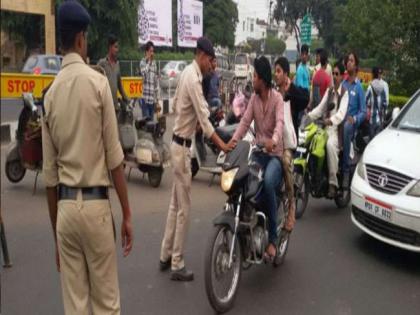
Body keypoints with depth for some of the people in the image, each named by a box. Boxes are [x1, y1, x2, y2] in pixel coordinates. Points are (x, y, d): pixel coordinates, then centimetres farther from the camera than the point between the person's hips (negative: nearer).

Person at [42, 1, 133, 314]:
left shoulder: (50, 93, 5)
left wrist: (55, 231, 16)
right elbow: (114, 156, -9)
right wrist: (127, 214, -2)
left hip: (65, 207, 5)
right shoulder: (98, 82, -7)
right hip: (95, 204, -4)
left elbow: (49, 173, 7)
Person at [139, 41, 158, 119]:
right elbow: (143, 74, -24)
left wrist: (156, 96, 15)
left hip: (153, 97, 6)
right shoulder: (143, 62, -5)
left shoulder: (154, 62, 12)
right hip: (145, 96, -6)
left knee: (151, 119, 11)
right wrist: (149, 62, -13)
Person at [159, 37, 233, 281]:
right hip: (183, 145, -10)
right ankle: (177, 265, 6)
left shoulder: (187, 73, 11)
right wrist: (221, 144, -30)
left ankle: (166, 256, 26)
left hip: (179, 142, 10)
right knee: (184, 208, -3)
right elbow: (203, 117, -27)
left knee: (175, 204, 16)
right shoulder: (194, 78, -20)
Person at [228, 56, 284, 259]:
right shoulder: (254, 98, 9)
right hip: (258, 151, 5)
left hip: (274, 153, -5)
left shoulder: (277, 98, -8)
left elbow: (280, 122, -25)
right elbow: (245, 121, -1)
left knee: (268, 183, -33)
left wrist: (273, 140, -46)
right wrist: (234, 140, -19)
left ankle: (273, 238, -19)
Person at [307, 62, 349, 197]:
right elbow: (320, 108, 13)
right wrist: (309, 116, -5)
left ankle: (333, 182, -28)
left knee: (330, 144, -34)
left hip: (338, 129, -6)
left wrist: (331, 120, -36)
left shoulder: (345, 93, -1)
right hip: (326, 128, 6)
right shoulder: (329, 91, 19)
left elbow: (341, 113, -16)